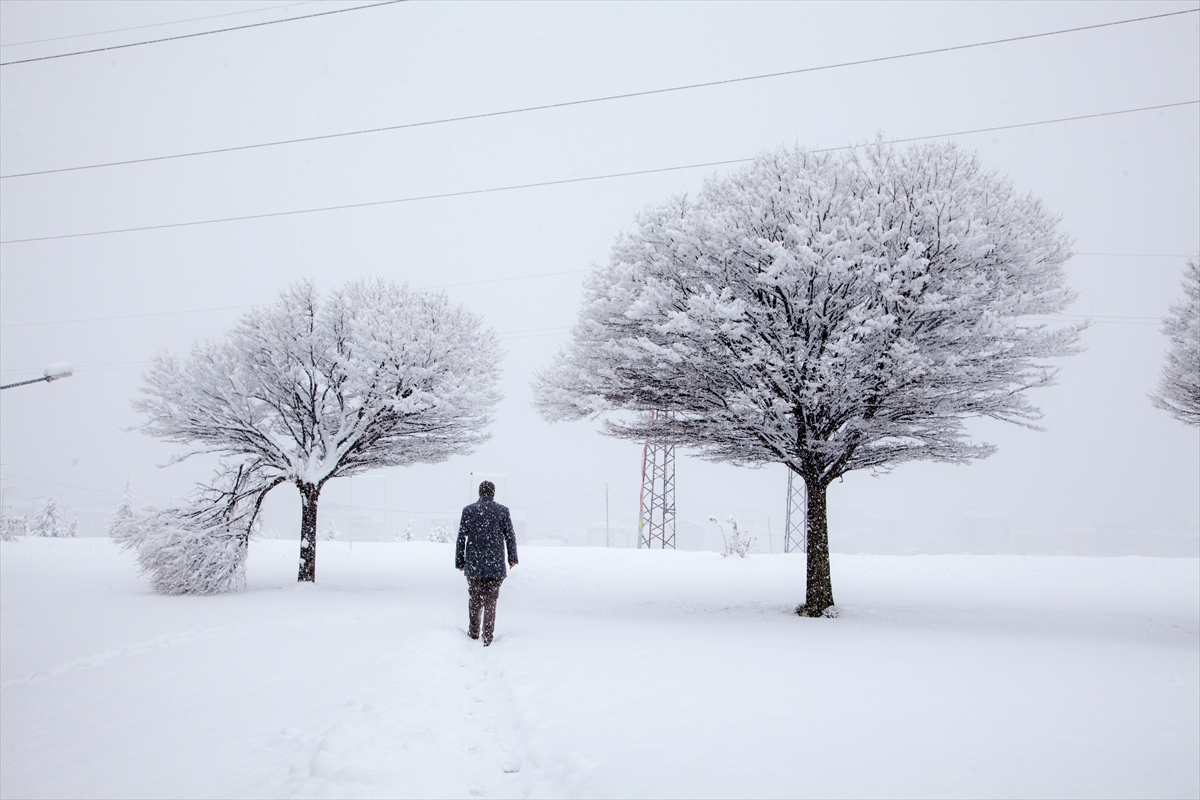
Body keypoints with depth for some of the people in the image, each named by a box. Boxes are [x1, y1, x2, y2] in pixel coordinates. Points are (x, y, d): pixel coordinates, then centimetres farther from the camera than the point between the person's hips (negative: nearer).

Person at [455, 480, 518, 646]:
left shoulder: (468, 510, 1)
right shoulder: (502, 511, -1)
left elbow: (461, 538, 1)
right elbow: (510, 536, 3)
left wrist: (459, 562, 8)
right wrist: (512, 558, 16)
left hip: (473, 564, 1)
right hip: (495, 564, -1)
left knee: (474, 598, 16)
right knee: (490, 601, 4)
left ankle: (473, 632, 22)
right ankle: (488, 637, 3)